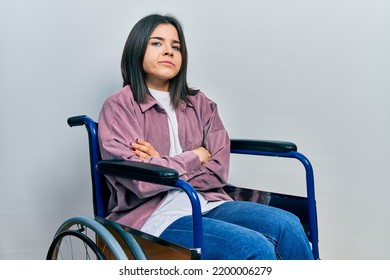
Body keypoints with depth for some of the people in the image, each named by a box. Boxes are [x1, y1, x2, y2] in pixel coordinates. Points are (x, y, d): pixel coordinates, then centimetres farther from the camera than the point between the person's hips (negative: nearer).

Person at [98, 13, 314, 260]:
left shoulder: (200, 104, 14)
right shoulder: (118, 107, 0)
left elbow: (219, 171, 3)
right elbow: (141, 180, -13)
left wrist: (164, 166, -9)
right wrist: (196, 156, -2)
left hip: (207, 204, 5)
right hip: (155, 216, -5)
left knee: (288, 226, -21)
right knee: (257, 248, -27)